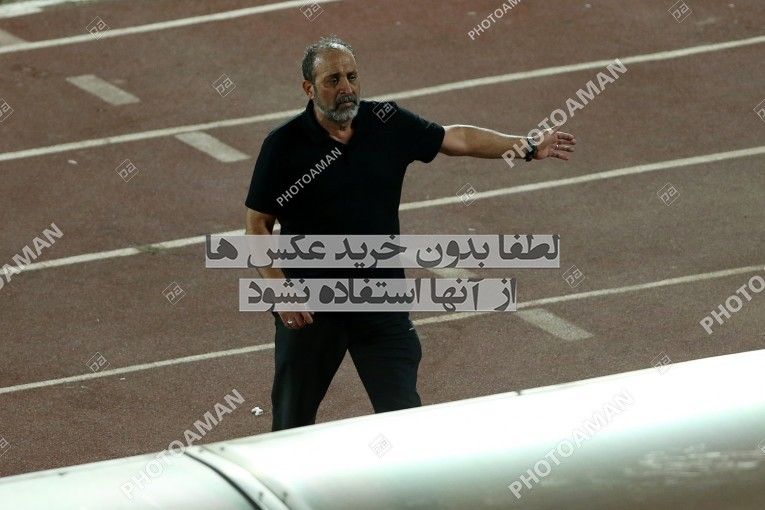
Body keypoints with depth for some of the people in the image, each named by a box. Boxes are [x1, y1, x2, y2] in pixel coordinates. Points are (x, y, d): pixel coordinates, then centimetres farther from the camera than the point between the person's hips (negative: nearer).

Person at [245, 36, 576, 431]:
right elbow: (258, 225, -7)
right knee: (292, 423, 11)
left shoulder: (388, 124, -3)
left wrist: (526, 146, 12)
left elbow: (456, 139, 12)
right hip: (309, 308, -2)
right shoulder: (283, 146, -12)